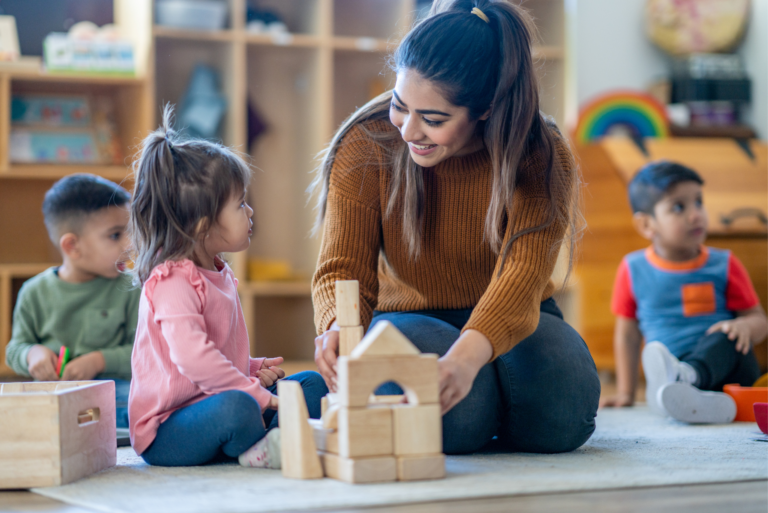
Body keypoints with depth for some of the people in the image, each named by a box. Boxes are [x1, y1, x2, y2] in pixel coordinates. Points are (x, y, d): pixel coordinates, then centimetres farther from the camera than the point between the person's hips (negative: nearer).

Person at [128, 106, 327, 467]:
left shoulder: (218, 274, 13)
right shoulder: (173, 283, -20)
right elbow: (192, 357, -33)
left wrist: (252, 369, 10)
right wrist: (257, 394, -27)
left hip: (209, 405, 10)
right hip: (164, 433, -10)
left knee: (312, 384, 5)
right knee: (235, 408, -40)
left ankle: (266, 445, -19)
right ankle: (261, 446, -9)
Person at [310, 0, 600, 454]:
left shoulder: (542, 159, -19)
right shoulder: (366, 145, -15)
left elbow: (522, 277, -33)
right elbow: (344, 267, -17)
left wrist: (467, 355, -54)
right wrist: (339, 326, -43)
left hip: (514, 321, 1)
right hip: (410, 319, 0)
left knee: (560, 419, -30)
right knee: (456, 420, -33)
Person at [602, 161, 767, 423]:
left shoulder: (723, 266, 6)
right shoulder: (634, 270, 7)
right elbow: (627, 334, 12)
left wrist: (745, 325, -18)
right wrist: (626, 393, 8)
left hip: (727, 368, 0)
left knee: (727, 335, -32)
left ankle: (685, 376, -61)